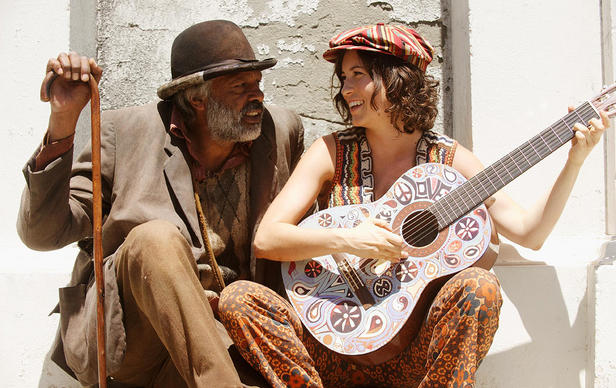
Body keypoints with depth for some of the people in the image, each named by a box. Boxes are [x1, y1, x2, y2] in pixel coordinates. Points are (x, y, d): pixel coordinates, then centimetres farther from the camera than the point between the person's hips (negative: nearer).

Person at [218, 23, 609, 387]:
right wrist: (345, 239, -22)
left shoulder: (448, 160, 2)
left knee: (478, 286, -29)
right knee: (238, 298, -23)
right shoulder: (332, 152, 1)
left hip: (413, 354, 0)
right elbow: (266, 239, -8)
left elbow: (529, 232, 0)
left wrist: (575, 162, -8)